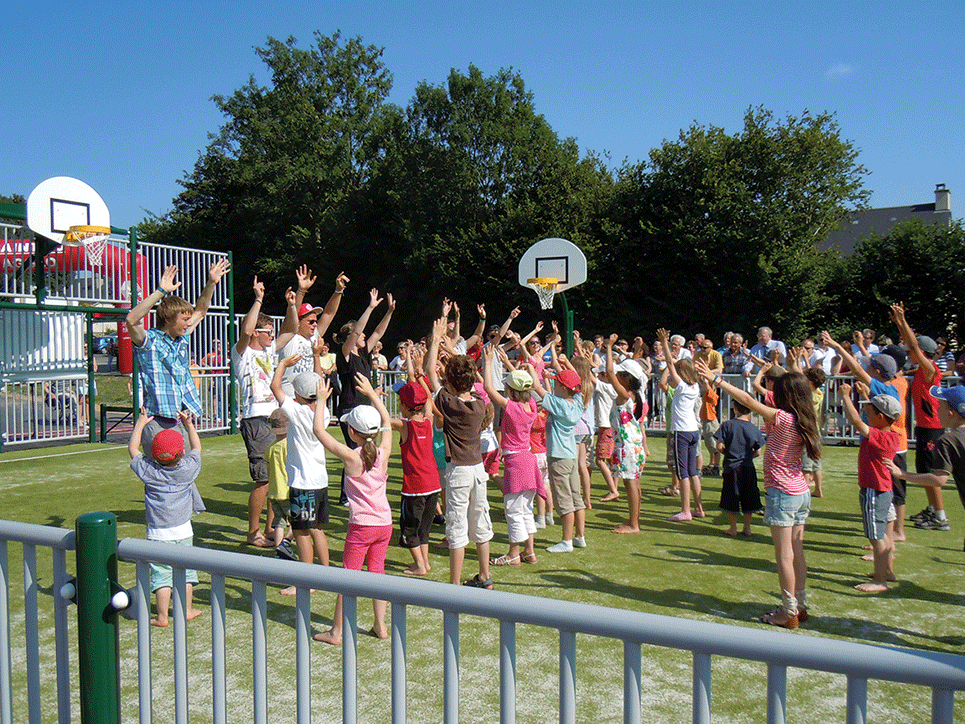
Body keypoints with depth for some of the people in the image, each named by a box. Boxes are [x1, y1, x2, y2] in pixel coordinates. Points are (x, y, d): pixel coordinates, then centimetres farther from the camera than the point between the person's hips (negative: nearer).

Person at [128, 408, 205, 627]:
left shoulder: (149, 472, -9)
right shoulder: (188, 469, -7)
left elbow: (132, 449, 6)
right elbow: (196, 447, 13)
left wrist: (141, 423, 14)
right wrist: (189, 424, 19)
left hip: (158, 534, -1)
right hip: (183, 531, 1)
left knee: (161, 574, 2)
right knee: (185, 570, 13)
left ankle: (162, 616, 5)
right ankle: (187, 609, 22)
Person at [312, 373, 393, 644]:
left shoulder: (350, 456, -15)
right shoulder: (383, 453, -3)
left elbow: (319, 430, -8)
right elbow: (387, 422, 16)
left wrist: (321, 400, 2)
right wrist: (372, 393, 21)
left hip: (361, 526, -5)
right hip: (385, 523, 5)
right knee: (377, 573, 16)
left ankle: (337, 632, 13)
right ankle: (380, 626, 23)